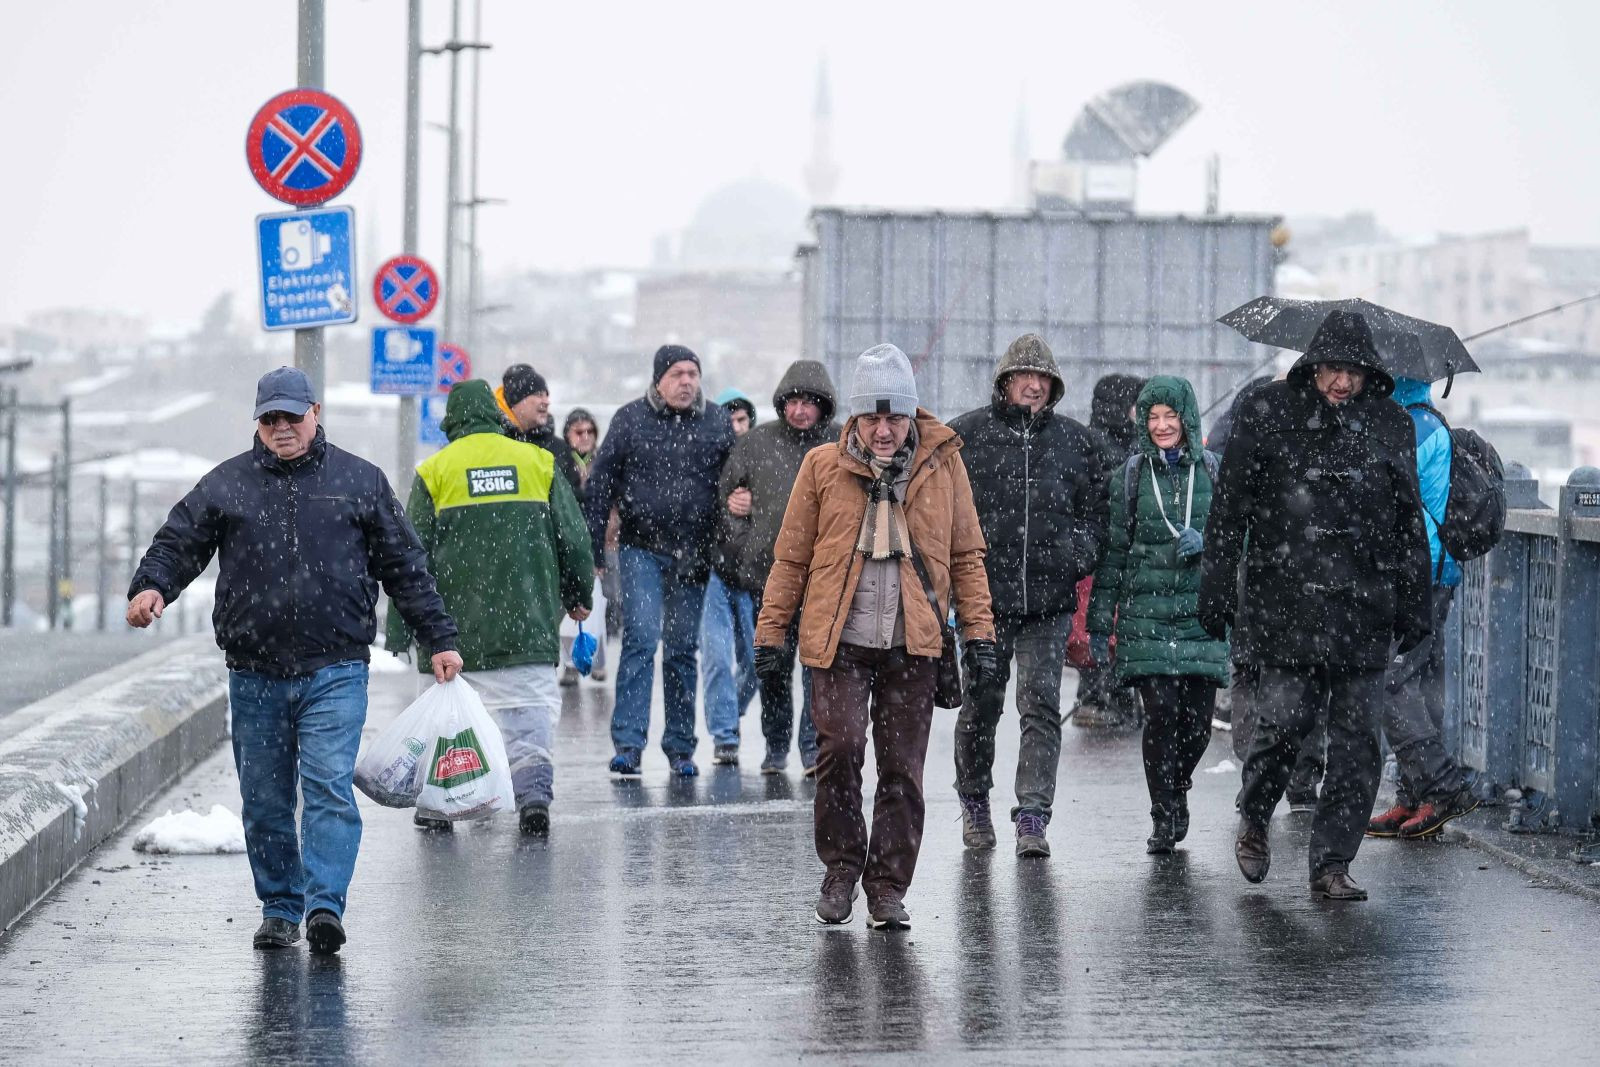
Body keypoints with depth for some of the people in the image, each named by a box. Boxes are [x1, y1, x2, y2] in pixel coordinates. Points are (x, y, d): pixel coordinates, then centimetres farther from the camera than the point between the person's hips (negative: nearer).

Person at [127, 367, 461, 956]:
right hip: (254, 675, 2)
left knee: (330, 790, -13)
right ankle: (280, 909, 18)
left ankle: (325, 905, -17)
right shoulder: (227, 483, 9)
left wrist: (439, 639, 8)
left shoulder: (360, 481, 8)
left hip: (335, 670, -2)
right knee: (265, 802, 7)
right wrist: (151, 586, -15)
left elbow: (405, 567, 11)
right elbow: (178, 543, 7)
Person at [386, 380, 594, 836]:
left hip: (455, 624, -1)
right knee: (532, 705, 1)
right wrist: (578, 596, 23)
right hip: (529, 622, 1)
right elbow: (574, 538, 8)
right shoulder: (537, 462, 6)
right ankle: (534, 791, -15)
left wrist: (399, 631, 4)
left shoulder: (434, 472, 1)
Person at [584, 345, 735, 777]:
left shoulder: (717, 422, 6)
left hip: (693, 555, 2)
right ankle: (628, 742, -11)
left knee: (683, 648, 8)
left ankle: (680, 747, 15)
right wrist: (592, 548, -2)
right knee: (641, 639, -12)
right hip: (641, 549, -2)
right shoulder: (631, 419, 1)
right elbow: (601, 483, 3)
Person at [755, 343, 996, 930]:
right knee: (840, 747, -14)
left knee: (902, 769, 2)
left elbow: (967, 555, 11)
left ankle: (888, 888, 12)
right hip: (840, 640, -1)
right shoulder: (823, 468, 2)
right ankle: (841, 866, 6)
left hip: (912, 645, 1)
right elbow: (791, 558, 9)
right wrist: (770, 634, 7)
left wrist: (978, 632, 5)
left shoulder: (943, 465, 5)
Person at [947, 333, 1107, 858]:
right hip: (984, 595, -1)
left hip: (1049, 600, 1)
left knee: (1041, 706, -5)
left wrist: (1081, 552, 2)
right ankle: (974, 802, 27)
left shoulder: (1074, 440, 9)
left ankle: (1033, 817, -4)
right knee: (980, 705, 7)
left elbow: (1096, 509, 18)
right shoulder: (967, 434, 2)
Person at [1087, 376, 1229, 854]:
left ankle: (1176, 787, 28)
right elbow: (1113, 550, 7)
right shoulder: (1132, 474, 6)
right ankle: (1164, 818, 0)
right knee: (1161, 712, -10)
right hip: (1147, 612, -1)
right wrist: (1100, 621, 5)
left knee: (1198, 716, 0)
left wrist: (1206, 540, -12)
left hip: (1202, 611, 1)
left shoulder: (1211, 470, 8)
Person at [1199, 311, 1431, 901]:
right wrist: (1217, 590, 0)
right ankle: (1253, 818, 19)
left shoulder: (1389, 424, 10)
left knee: (1357, 735, 0)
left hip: (1365, 603, 3)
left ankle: (1332, 862, 8)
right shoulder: (1269, 413, 1)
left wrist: (1413, 604, 13)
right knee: (1285, 715, -10)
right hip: (1286, 597, -3)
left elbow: (1409, 520, 16)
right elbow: (1229, 504, 3)